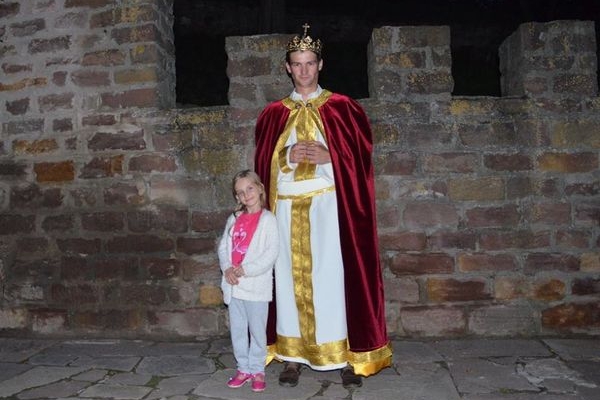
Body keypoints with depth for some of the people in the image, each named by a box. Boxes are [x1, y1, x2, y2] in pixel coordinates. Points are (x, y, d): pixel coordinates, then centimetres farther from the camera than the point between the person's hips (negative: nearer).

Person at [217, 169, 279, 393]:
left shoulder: (267, 219, -6)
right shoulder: (234, 219, 10)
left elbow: (271, 253, -14)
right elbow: (223, 246, 9)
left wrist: (245, 270, -17)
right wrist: (227, 268, -9)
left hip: (256, 284, -5)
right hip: (233, 284, 5)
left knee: (257, 330, 7)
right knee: (237, 330, 13)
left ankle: (257, 370, 22)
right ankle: (243, 368, 27)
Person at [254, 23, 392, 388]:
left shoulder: (341, 107, 7)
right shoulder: (274, 113, 13)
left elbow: (361, 154, 2)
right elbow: (262, 162, 9)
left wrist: (328, 155, -14)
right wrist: (287, 157, -10)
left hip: (328, 204, -2)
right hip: (288, 206, 2)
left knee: (334, 275, -4)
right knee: (291, 277, 3)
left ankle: (346, 355, 8)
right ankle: (293, 356, 13)